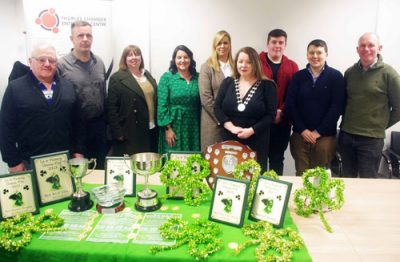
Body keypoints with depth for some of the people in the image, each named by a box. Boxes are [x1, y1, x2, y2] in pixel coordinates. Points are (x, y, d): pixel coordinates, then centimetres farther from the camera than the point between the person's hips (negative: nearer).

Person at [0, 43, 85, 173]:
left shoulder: (67, 86, 7)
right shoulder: (15, 88, -2)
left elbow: (77, 122, 8)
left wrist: (78, 151, 4)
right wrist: (14, 162, -6)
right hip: (30, 162, -2)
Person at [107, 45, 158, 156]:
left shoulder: (147, 75, 14)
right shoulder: (117, 78, -6)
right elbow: (112, 108, -9)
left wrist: (157, 125, 11)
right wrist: (117, 133, -13)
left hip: (150, 130, 6)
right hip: (129, 134, -6)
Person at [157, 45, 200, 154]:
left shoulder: (197, 77, 6)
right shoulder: (167, 77, -2)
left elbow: (200, 104, 8)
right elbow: (162, 105, -6)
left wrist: (200, 127, 5)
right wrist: (168, 128, -11)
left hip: (193, 128, 3)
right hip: (173, 127, -3)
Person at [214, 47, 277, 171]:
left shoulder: (267, 85, -1)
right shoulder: (227, 83, 7)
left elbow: (271, 114, -5)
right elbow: (217, 108, 2)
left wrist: (251, 130, -16)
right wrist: (231, 127, -12)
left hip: (256, 142, -2)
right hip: (230, 140, 2)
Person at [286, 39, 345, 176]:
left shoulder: (336, 76, 1)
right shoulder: (298, 76, 6)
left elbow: (337, 107, -5)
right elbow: (290, 105, 0)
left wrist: (319, 131, -9)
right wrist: (302, 129, -8)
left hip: (325, 136, -1)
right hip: (300, 135, 2)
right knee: (301, 174, 7)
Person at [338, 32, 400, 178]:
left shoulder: (388, 73, -6)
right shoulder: (350, 72, 5)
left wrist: (380, 126, 2)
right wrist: (348, 123, 8)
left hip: (371, 139, -3)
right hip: (346, 135, 4)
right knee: (347, 180, 16)